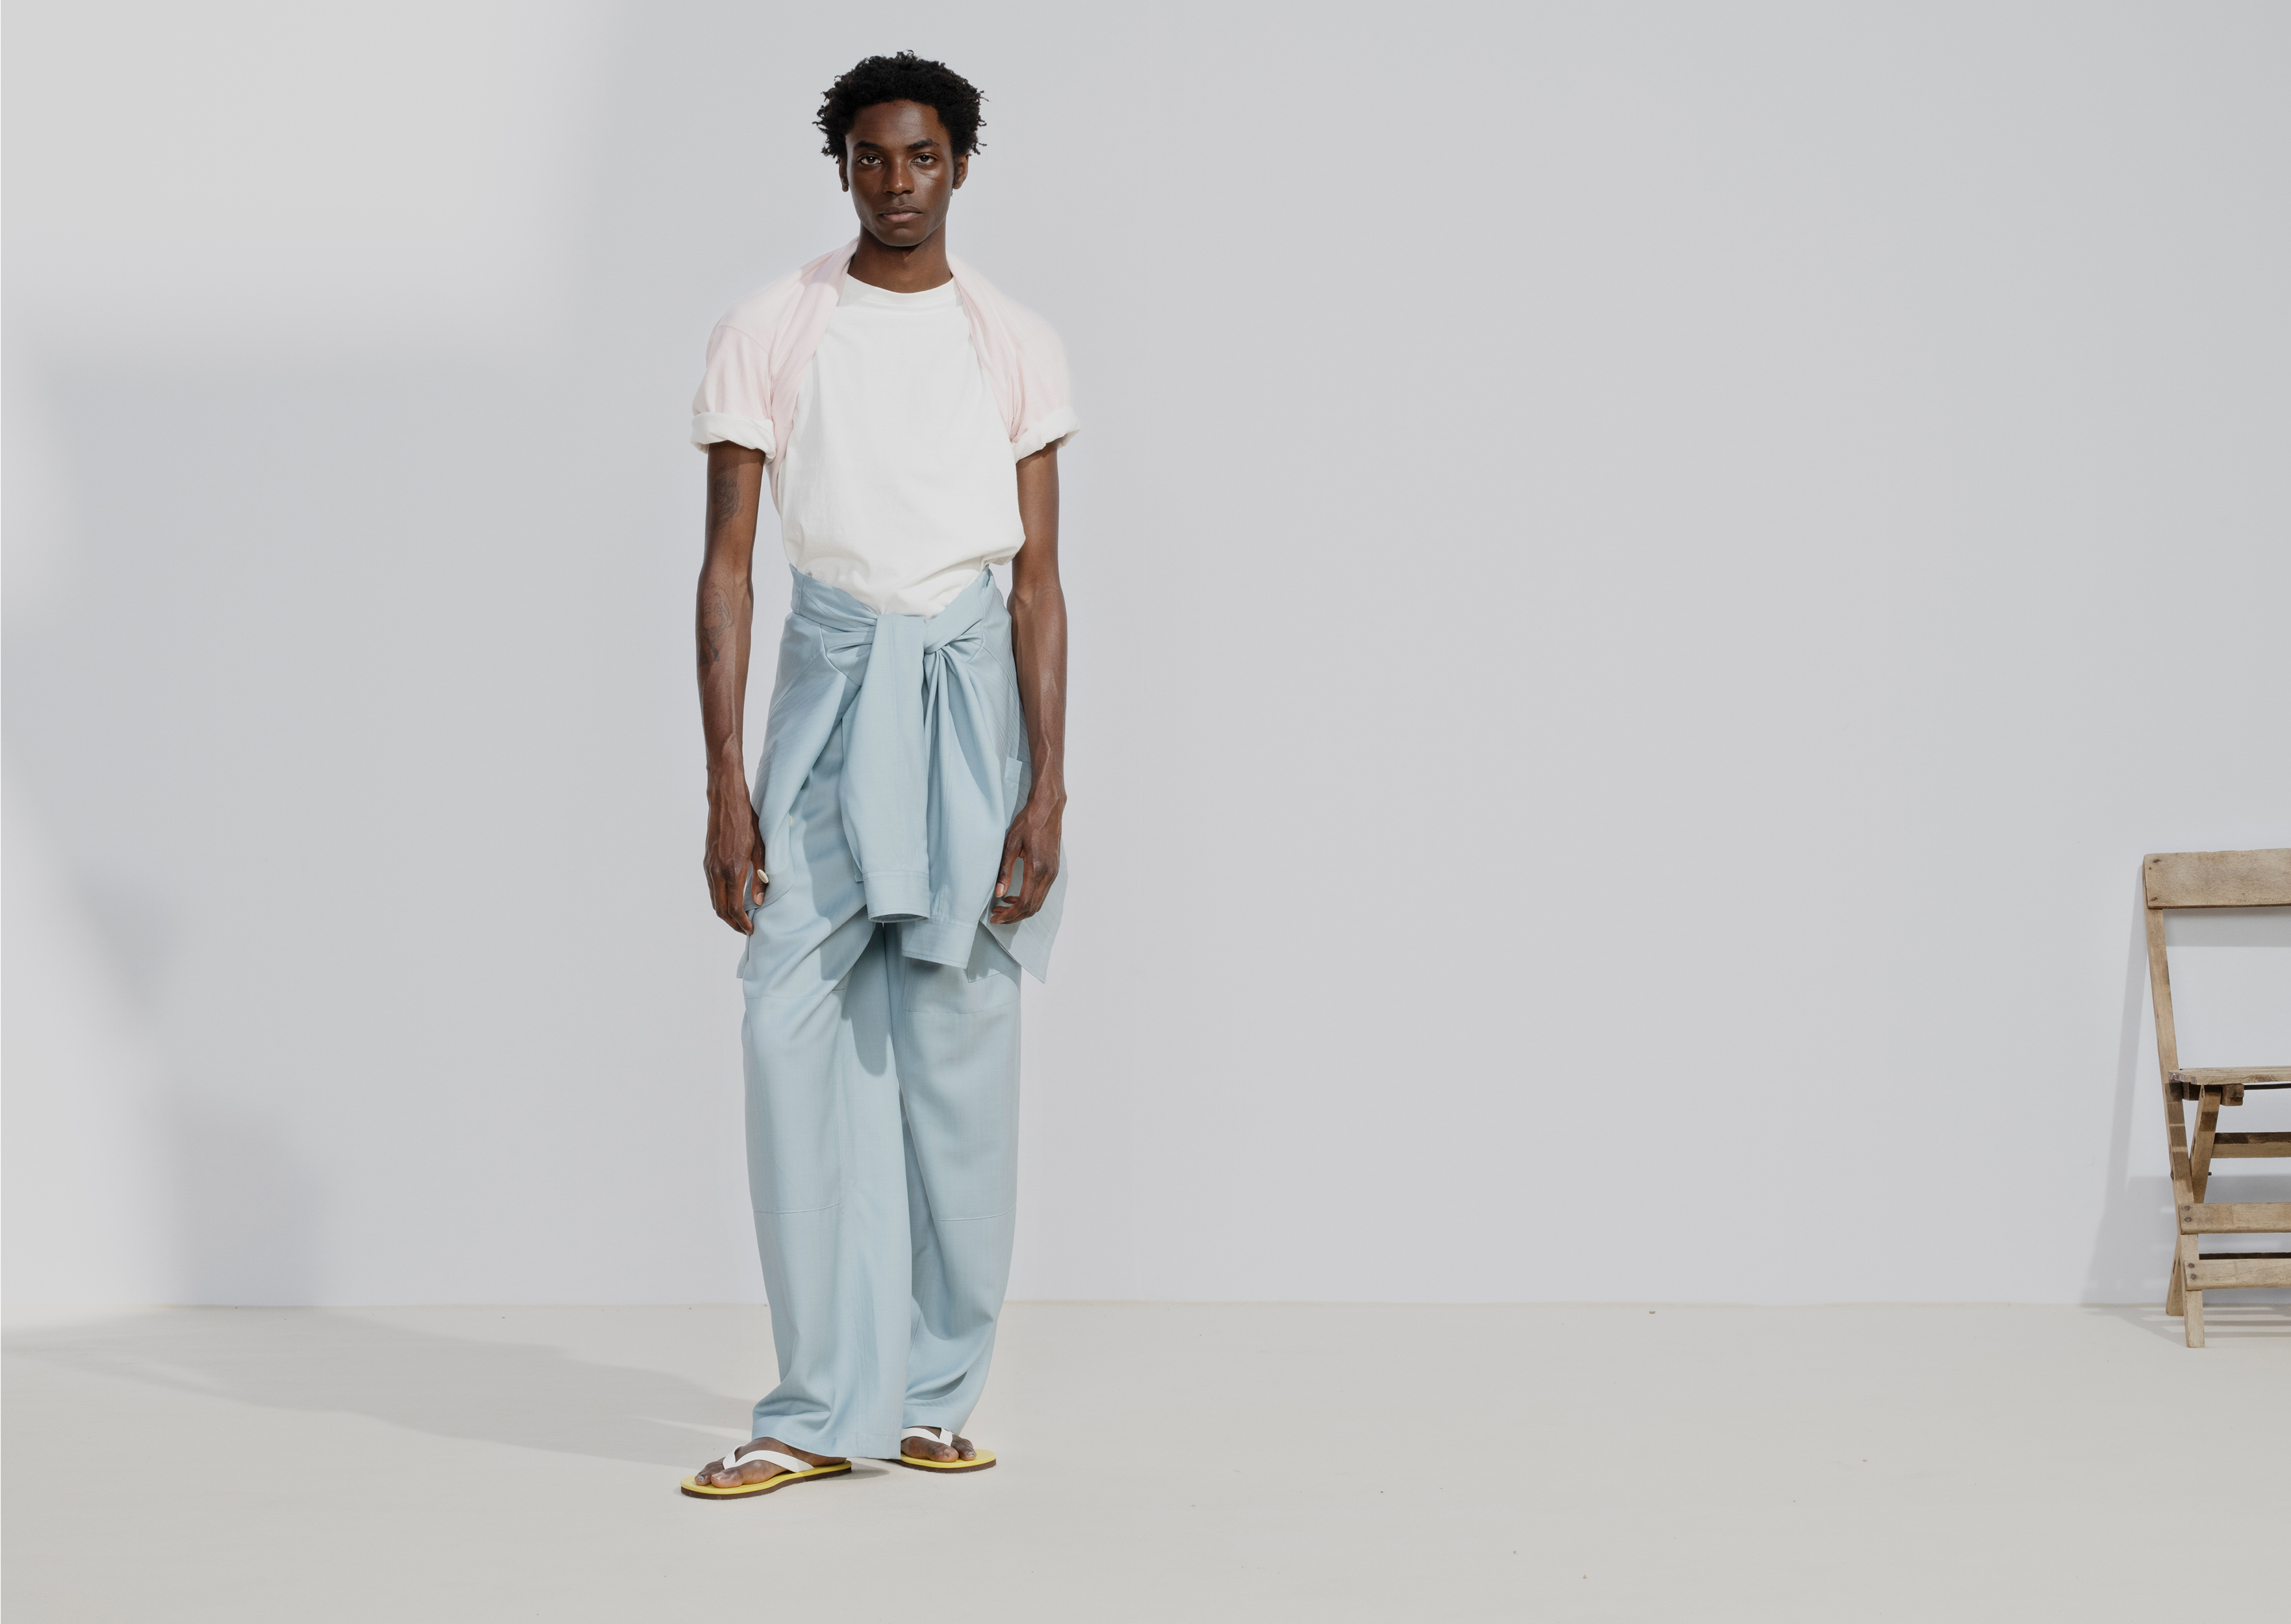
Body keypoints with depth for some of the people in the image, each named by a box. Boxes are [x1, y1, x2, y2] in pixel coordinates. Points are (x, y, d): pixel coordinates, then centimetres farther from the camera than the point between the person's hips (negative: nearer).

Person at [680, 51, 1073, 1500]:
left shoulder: (1018, 346, 6)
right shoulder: (769, 334, 4)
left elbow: (1039, 581, 4)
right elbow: (728, 565, 2)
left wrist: (1047, 789, -4)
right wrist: (726, 782, -6)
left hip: (970, 687, 0)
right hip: (829, 684, 0)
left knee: (957, 1049, 1)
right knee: (798, 1035, -8)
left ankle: (935, 1396, 12)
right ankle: (824, 1408, -2)